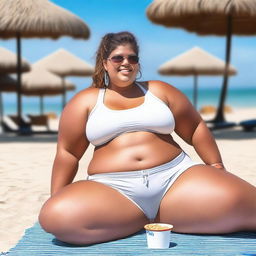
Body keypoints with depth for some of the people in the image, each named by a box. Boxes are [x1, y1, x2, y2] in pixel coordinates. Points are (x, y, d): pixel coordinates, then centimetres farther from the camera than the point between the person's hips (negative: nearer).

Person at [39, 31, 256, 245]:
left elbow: (196, 129, 18)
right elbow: (67, 153, 9)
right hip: (113, 190, 3)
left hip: (176, 177, -2)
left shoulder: (159, 91, 14)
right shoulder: (86, 101, 10)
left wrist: (217, 166, 8)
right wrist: (56, 201, 2)